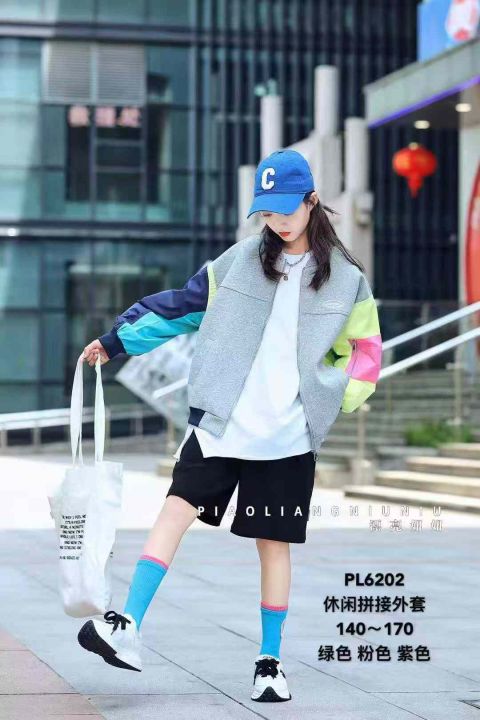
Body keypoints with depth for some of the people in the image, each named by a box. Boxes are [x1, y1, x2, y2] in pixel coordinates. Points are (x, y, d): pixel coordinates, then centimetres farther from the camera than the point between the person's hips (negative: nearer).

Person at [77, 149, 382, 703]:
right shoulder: (242, 259, 5)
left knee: (274, 542, 4)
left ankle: (270, 663, 15)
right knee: (177, 508, -12)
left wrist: (327, 399, -6)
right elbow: (181, 305, 11)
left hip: (289, 436, -1)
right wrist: (115, 341, 10)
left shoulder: (347, 278, 3)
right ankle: (127, 629, -15)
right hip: (222, 421, 1)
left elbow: (365, 357, 8)